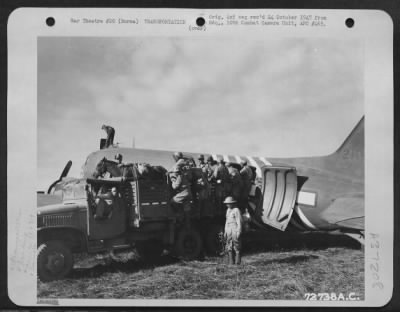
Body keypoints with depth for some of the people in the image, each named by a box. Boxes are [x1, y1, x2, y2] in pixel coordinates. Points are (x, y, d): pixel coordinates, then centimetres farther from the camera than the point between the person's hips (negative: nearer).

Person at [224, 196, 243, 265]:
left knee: (237, 248, -4)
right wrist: (225, 232, 17)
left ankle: (237, 263, -1)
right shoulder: (228, 210, 15)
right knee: (229, 247, 5)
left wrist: (239, 232, -17)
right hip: (229, 231, 8)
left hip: (236, 230, -8)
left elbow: (239, 222, -13)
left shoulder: (236, 210, -10)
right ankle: (231, 263, 8)